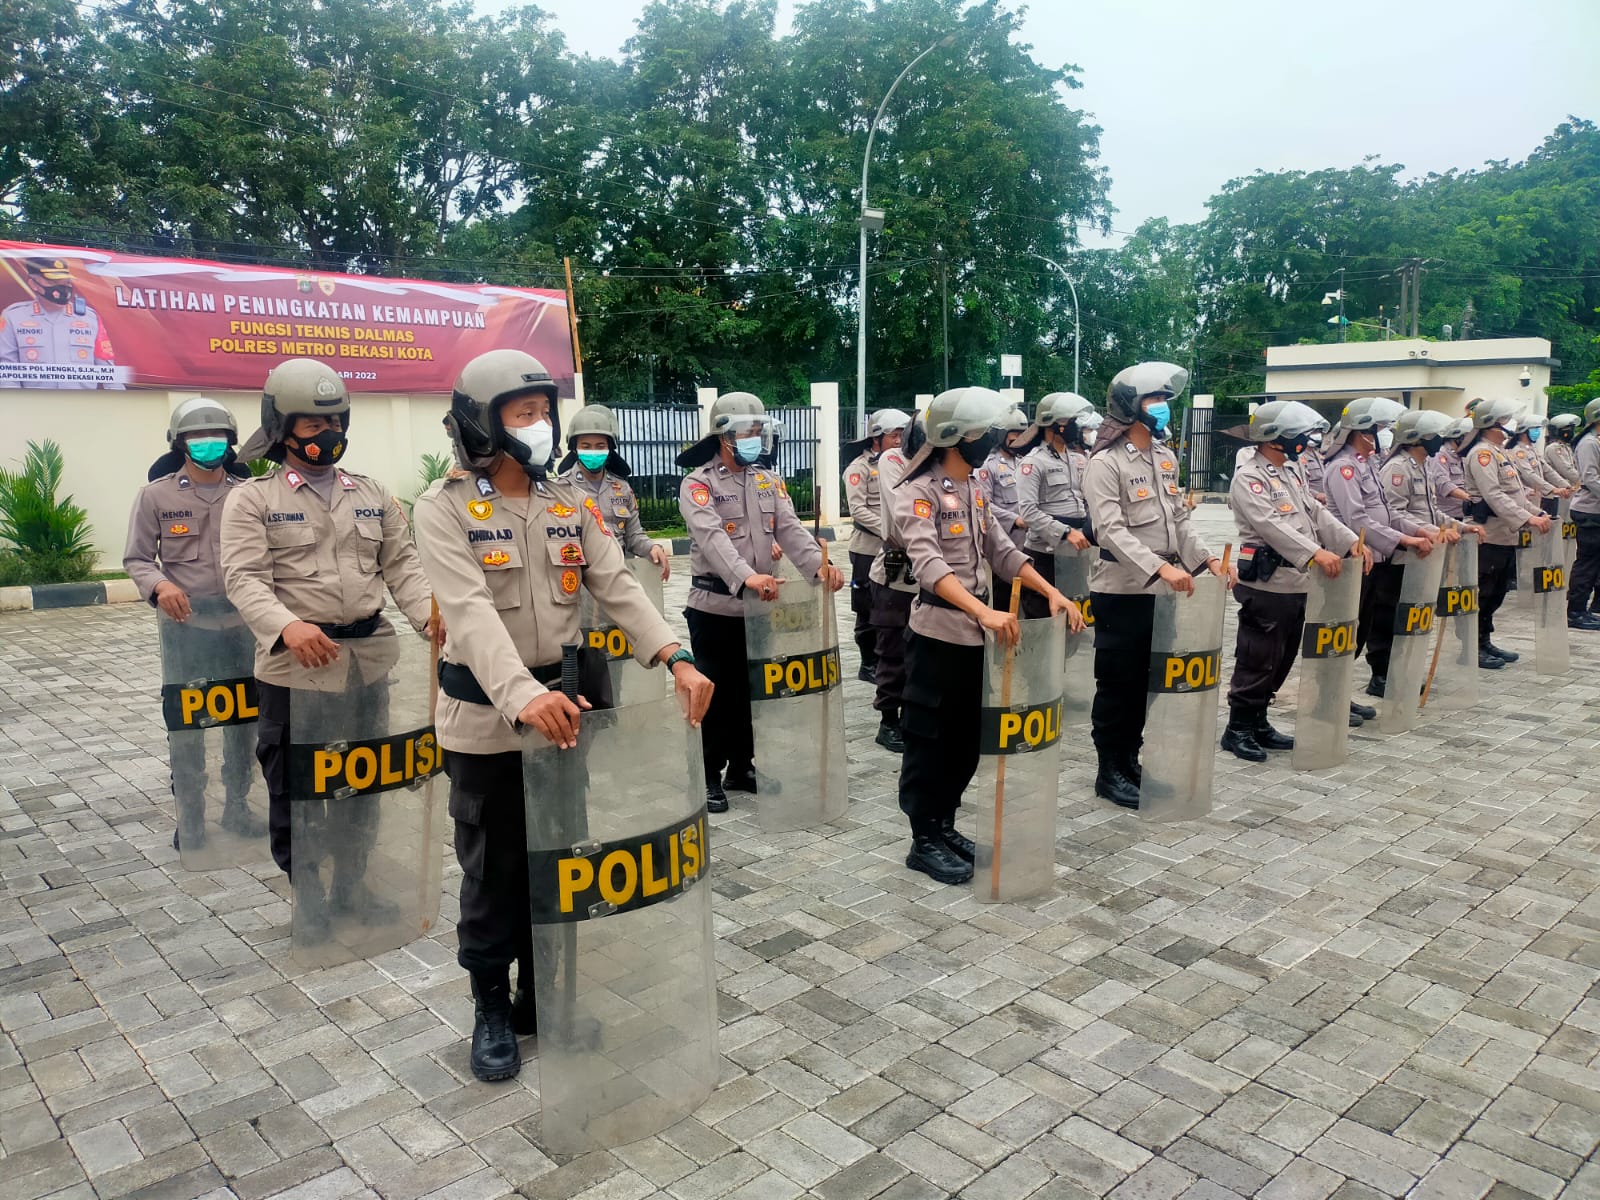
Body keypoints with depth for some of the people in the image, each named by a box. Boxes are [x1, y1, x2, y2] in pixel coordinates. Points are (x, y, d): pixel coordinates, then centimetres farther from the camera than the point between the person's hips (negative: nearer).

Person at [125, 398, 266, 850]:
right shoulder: (156, 495, -2)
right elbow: (136, 558, 2)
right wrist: (159, 585, -18)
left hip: (241, 623, 2)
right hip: (186, 626, -1)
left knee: (243, 719, 11)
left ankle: (237, 806, 28)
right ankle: (190, 815, 21)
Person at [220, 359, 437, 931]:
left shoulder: (371, 494, 11)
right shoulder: (252, 499, -3)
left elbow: (401, 564, 9)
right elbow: (245, 578, -14)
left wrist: (429, 611, -10)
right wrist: (288, 626, -32)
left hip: (368, 659, 4)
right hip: (293, 664, -4)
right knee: (294, 784, 8)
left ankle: (351, 883, 32)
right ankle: (308, 893, 25)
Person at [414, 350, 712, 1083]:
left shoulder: (573, 500, 4)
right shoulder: (445, 508, -11)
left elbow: (617, 588, -5)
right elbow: (470, 612, -25)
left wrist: (675, 657, -22)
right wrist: (522, 696, -41)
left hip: (563, 705, 4)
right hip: (486, 717, -4)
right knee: (493, 871, 9)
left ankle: (542, 997, 33)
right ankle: (492, 1007, 29)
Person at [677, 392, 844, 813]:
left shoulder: (768, 481, 11)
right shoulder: (698, 483, -9)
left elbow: (789, 529, 0)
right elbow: (712, 537, -26)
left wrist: (819, 565, -21)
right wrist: (746, 577, -43)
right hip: (714, 607, -6)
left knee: (751, 691, 14)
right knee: (715, 694, 2)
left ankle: (741, 769, 28)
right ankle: (709, 778, 14)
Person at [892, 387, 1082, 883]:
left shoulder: (976, 488, 11)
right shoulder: (917, 493, -15)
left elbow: (1001, 552, 13)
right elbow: (929, 565, -28)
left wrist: (1052, 592, -1)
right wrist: (986, 611, -40)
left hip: (975, 635, 8)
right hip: (937, 635, -8)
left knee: (966, 739, 15)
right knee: (929, 740, 3)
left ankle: (945, 825, 30)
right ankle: (924, 842, 15)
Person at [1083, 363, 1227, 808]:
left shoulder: (1166, 457, 12)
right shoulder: (1105, 462, -13)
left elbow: (1179, 518, 16)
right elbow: (1111, 530, -22)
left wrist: (1205, 559, 2)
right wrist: (1161, 566, -30)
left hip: (1160, 591, 7)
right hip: (1122, 592, -7)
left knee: (1146, 682, 14)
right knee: (1118, 683, 2)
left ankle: (1130, 761, 27)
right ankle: (1110, 772, 14)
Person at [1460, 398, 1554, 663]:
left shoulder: (1501, 453, 20)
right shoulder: (1482, 454, -13)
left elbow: (1517, 492, 24)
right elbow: (1494, 495, -24)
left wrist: (1538, 513, 12)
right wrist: (1527, 519, -28)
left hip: (1507, 536, 10)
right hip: (1489, 537, -10)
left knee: (1497, 593, 14)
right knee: (1483, 594, -5)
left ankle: (1485, 642, 23)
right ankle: (1473, 648, 1)